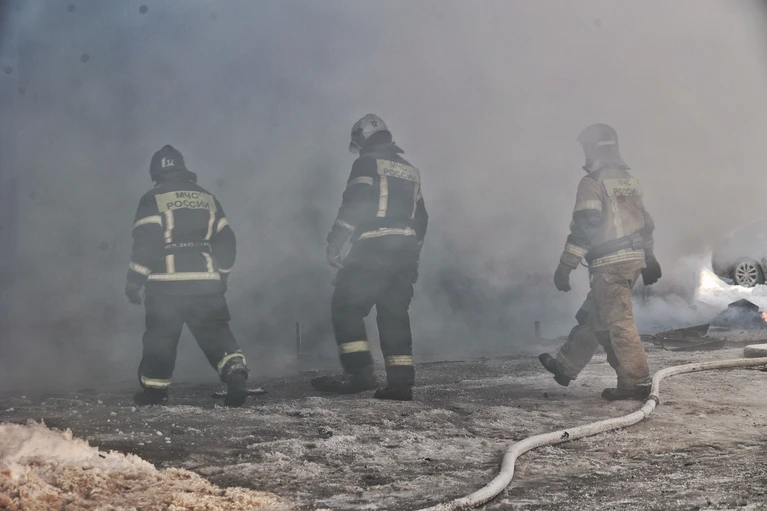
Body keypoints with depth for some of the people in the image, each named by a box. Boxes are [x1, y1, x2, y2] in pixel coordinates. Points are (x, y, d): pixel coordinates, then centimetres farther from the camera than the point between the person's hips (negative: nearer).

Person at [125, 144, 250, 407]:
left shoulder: (153, 199, -2)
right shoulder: (207, 198, 13)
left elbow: (146, 243, -10)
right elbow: (226, 242, 14)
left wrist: (134, 281, -3)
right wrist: (220, 276, 24)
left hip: (167, 285, -3)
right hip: (206, 283, 3)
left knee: (160, 336, 9)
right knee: (216, 332, 6)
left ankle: (154, 389, 15)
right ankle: (236, 375, -13)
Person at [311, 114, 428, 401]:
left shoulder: (367, 163, 0)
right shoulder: (411, 171, 23)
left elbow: (354, 205, -14)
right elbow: (420, 217, 23)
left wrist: (335, 244, -12)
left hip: (373, 248, -7)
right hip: (406, 251, 7)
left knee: (346, 307, -3)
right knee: (394, 315, 10)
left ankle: (359, 372, -15)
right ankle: (401, 382, 5)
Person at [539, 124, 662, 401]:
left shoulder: (592, 183, -10)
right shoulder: (629, 179, 16)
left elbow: (584, 227, -18)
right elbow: (646, 222, 19)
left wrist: (566, 265, -15)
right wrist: (649, 258, 25)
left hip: (610, 263, -9)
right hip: (635, 259, 9)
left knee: (617, 322, -5)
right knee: (591, 316, 17)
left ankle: (635, 383, -4)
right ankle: (565, 366, 27)